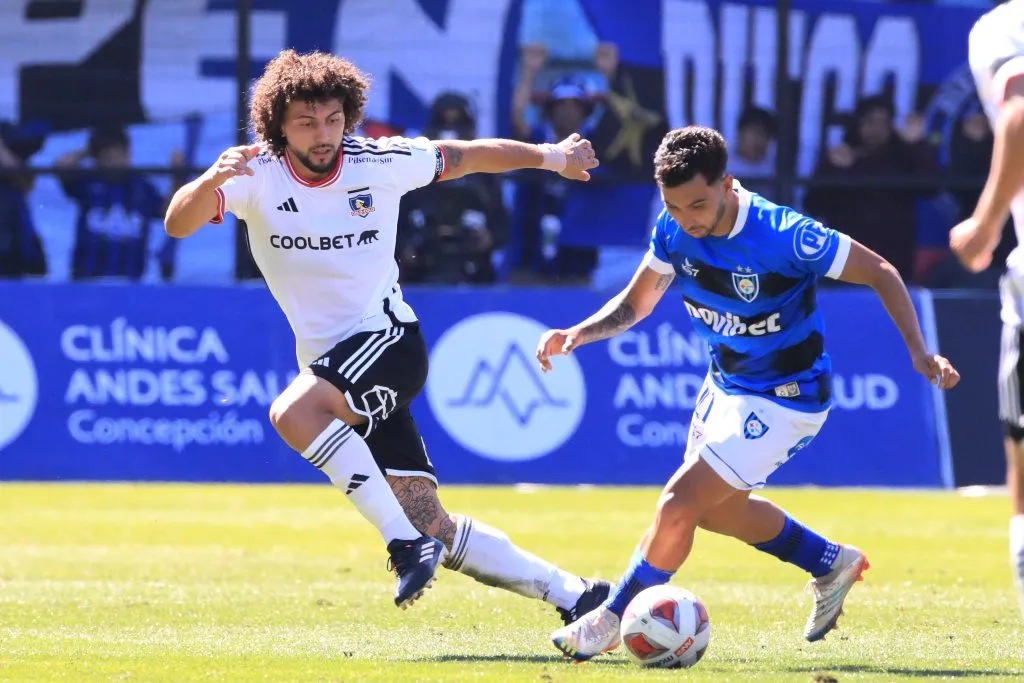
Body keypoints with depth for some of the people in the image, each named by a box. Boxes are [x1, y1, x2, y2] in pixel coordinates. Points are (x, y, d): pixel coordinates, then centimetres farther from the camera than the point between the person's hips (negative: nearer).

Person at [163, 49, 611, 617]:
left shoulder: (379, 162, -6)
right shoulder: (257, 175, -6)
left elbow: (466, 156, 11)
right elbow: (178, 225, -20)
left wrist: (550, 156, 20)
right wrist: (211, 179, -40)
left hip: (388, 337, -3)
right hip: (331, 365, 3)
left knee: (293, 412, -33)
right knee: (432, 527, -1)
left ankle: (405, 542, -27)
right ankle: (571, 595, 8)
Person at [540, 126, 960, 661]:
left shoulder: (783, 236, -31)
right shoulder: (673, 230, -13)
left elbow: (879, 272, -21)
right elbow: (636, 303, 2)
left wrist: (917, 351, -28)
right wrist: (577, 335, -16)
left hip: (783, 399, -8)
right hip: (726, 383, 8)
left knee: (679, 505, -13)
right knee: (717, 509, 23)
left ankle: (610, 621, 6)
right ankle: (832, 564, 43)